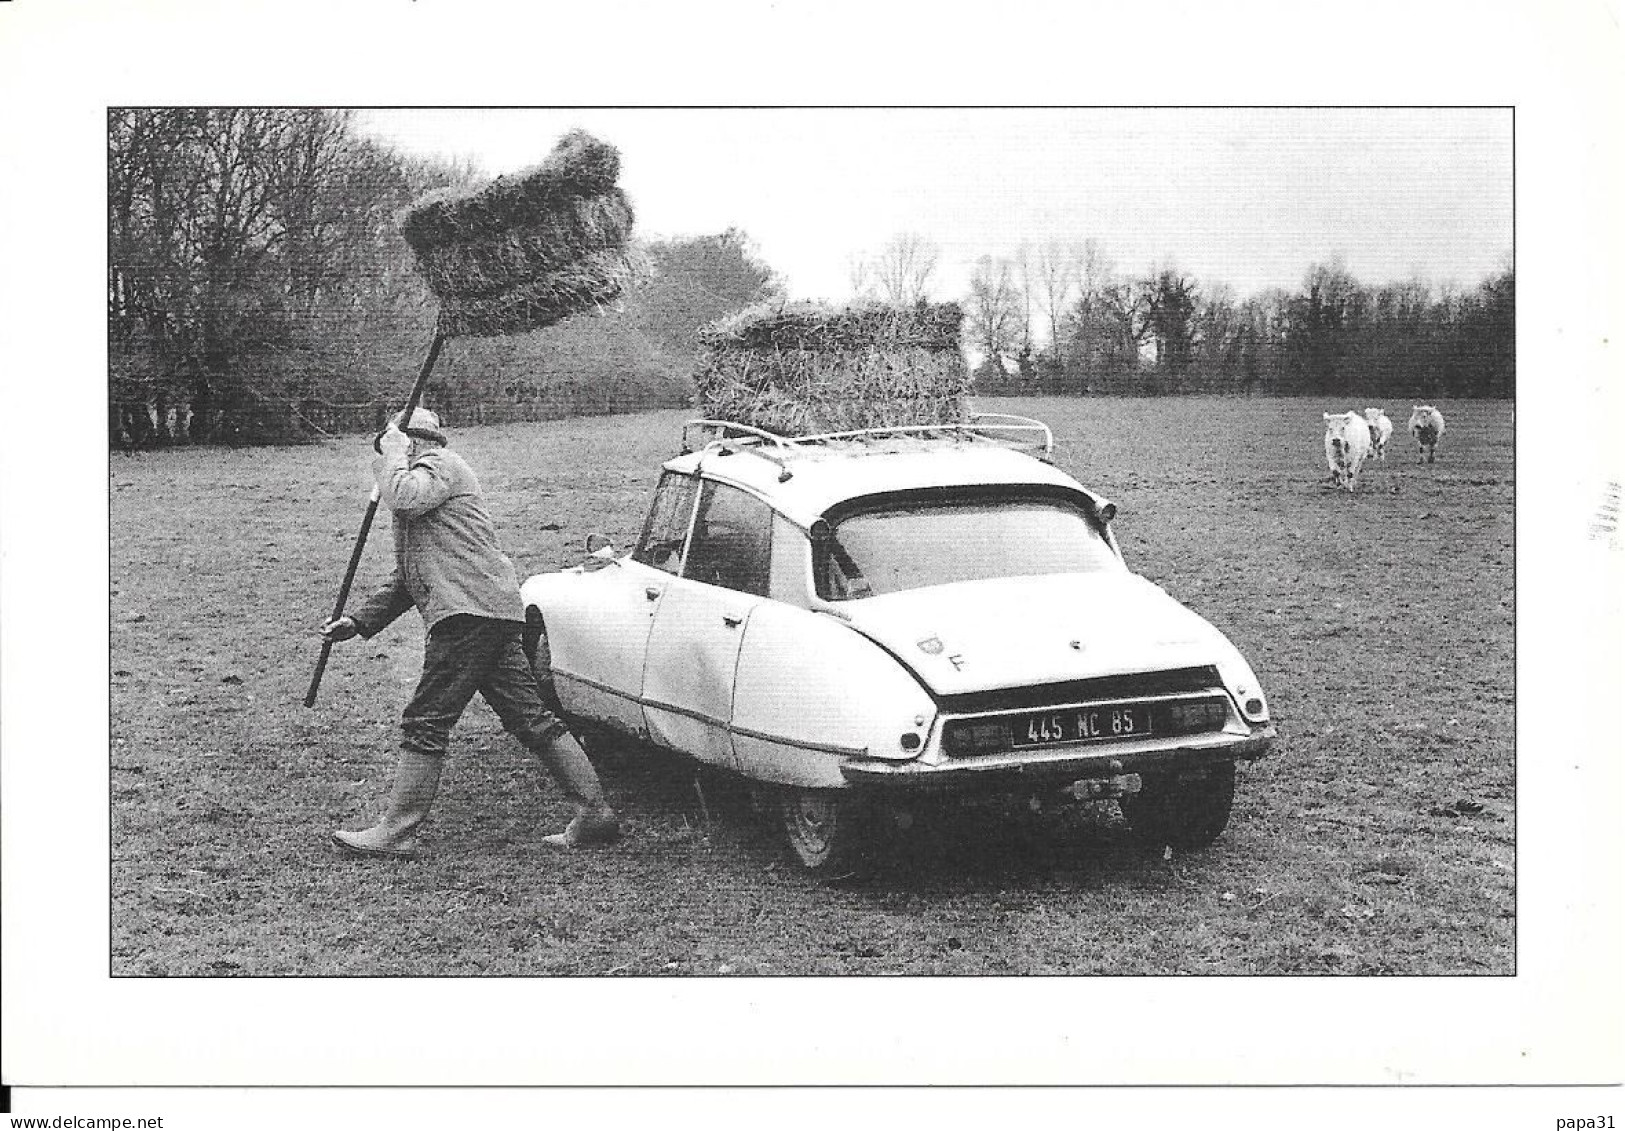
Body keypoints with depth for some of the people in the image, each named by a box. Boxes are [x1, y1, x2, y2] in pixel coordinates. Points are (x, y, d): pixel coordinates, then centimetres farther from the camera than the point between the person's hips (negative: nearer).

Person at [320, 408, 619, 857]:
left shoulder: (439, 464, 2)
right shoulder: (419, 484, 32)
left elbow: (401, 496, -21)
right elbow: (405, 579, 33)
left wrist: (393, 449, -1)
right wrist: (359, 621, 25)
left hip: (469, 612, -10)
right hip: (495, 616, 10)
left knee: (425, 723, -7)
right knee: (531, 718, 7)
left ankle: (396, 833, -3)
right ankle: (594, 814, 7)